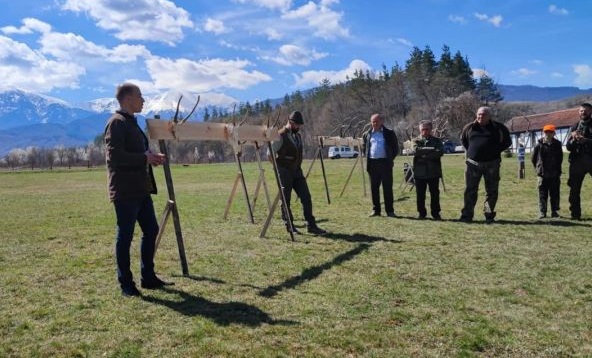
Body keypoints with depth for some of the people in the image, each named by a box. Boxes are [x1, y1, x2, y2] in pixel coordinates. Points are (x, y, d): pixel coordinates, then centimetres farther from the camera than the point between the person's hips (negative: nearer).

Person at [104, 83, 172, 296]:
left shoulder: (132, 122, 18)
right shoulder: (117, 123, -12)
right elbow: (114, 155, -22)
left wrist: (150, 158, 7)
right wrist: (144, 158, -16)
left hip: (141, 189, 10)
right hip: (125, 191, -10)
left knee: (151, 230, 13)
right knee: (125, 236, 0)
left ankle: (148, 277, 23)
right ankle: (126, 284, 12)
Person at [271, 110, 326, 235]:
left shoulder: (298, 136, 11)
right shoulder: (280, 136, -12)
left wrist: (298, 166, 15)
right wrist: (278, 168, -1)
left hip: (297, 171, 7)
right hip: (284, 172, -7)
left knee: (306, 197, 1)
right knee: (285, 200, 4)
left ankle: (311, 225, 7)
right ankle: (289, 225, 17)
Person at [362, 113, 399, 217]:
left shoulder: (389, 133, 4)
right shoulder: (367, 134, 11)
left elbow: (395, 147, 8)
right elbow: (363, 147, 23)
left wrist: (391, 158, 2)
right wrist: (367, 156, 11)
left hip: (385, 163, -3)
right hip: (372, 163, 3)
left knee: (387, 187, -2)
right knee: (374, 188, 7)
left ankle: (390, 210, 3)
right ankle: (375, 210, 15)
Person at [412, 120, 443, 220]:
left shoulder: (437, 140, 8)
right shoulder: (416, 141, 8)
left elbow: (440, 152, -10)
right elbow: (416, 151, -13)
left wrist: (424, 155, -16)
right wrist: (431, 150, -15)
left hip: (434, 172, 0)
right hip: (419, 172, 0)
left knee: (435, 193, 4)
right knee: (420, 194, 6)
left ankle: (436, 213, 14)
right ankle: (422, 213, 17)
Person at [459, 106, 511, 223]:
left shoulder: (498, 128, 3)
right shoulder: (470, 127, 6)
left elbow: (507, 141, 13)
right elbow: (463, 140, 22)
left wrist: (496, 150, 2)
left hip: (491, 164, 0)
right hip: (473, 163, 1)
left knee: (492, 191, 5)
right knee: (470, 190, 2)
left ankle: (489, 215, 16)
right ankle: (467, 215, 9)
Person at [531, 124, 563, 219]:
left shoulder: (557, 144, 2)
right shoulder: (539, 145, -4)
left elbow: (560, 158, 13)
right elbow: (533, 158, 5)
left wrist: (557, 169, 12)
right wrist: (538, 168, 7)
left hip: (555, 174, 2)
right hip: (543, 174, -2)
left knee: (554, 193, 7)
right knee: (542, 194, 2)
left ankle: (554, 211, 16)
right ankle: (542, 212, 6)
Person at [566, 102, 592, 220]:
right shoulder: (574, 127, 12)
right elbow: (568, 147, 6)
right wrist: (573, 138, -12)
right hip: (577, 161, 2)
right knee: (574, 189, 4)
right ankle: (575, 214, 13)